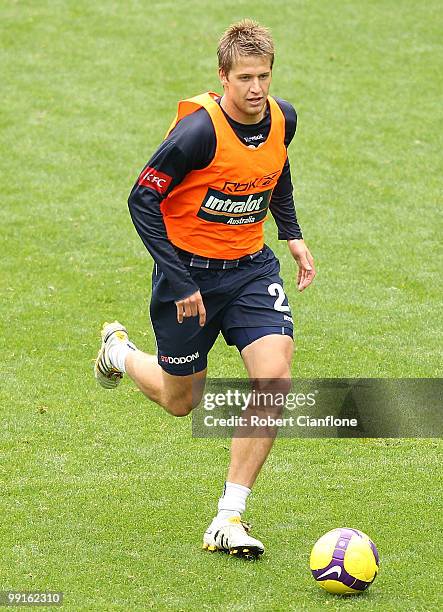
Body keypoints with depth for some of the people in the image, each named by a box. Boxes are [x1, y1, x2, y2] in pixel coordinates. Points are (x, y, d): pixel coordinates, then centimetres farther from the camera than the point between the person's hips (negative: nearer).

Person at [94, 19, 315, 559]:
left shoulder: (283, 119, -6)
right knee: (181, 401, 11)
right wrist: (180, 284, -21)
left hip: (251, 267, 4)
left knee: (274, 378, -17)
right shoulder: (199, 130, -25)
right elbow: (142, 199, -19)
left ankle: (228, 520, -8)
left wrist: (292, 235, 12)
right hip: (189, 270, -4)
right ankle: (119, 350, 47)